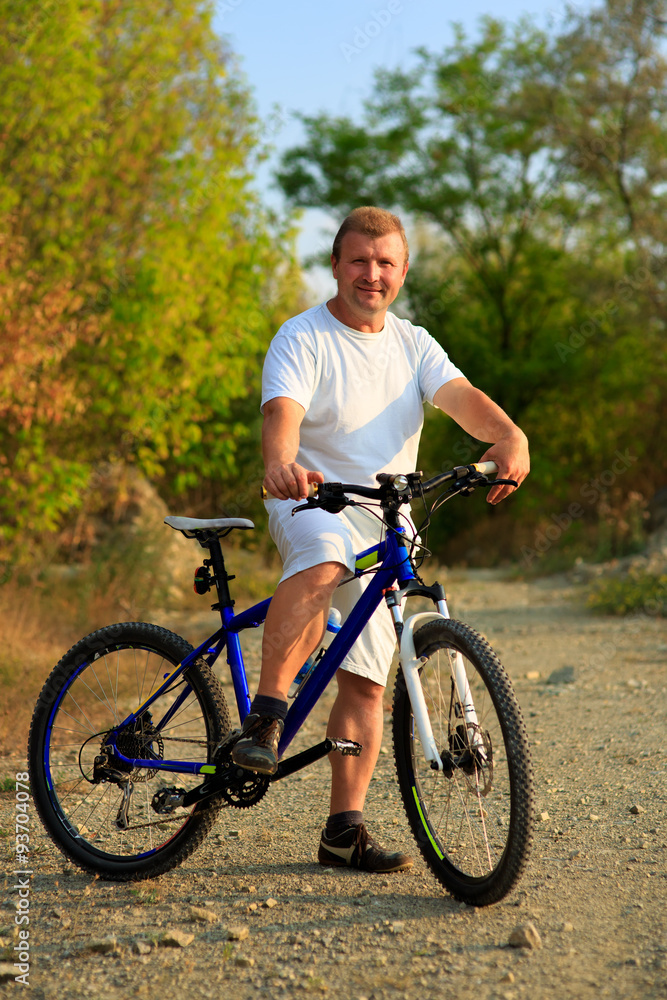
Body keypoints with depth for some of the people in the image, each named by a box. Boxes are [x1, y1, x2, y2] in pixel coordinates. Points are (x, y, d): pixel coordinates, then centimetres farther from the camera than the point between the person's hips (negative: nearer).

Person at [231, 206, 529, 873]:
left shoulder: (413, 345, 10)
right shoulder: (303, 338, -6)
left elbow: (461, 396, -8)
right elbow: (282, 411, -24)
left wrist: (508, 436, -30)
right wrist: (280, 462, -48)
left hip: (383, 525, 5)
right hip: (312, 501, -5)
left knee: (365, 681, 3)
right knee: (321, 561, -41)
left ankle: (344, 829, 10)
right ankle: (264, 718, -34)